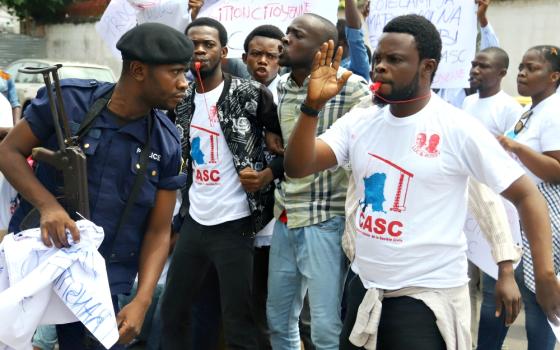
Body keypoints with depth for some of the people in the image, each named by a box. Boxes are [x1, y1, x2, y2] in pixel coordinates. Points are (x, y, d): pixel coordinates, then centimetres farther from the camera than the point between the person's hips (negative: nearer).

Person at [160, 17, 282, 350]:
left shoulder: (250, 94, -9)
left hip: (234, 224, -6)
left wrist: (266, 176, -17)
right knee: (172, 312, 15)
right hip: (193, 220, 6)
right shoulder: (182, 100, 8)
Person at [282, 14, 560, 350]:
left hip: (428, 296, -5)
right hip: (365, 288, 5)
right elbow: (297, 167, -5)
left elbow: (526, 195, -10)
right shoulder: (358, 121, 0)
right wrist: (313, 106, -20)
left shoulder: (459, 130, -13)